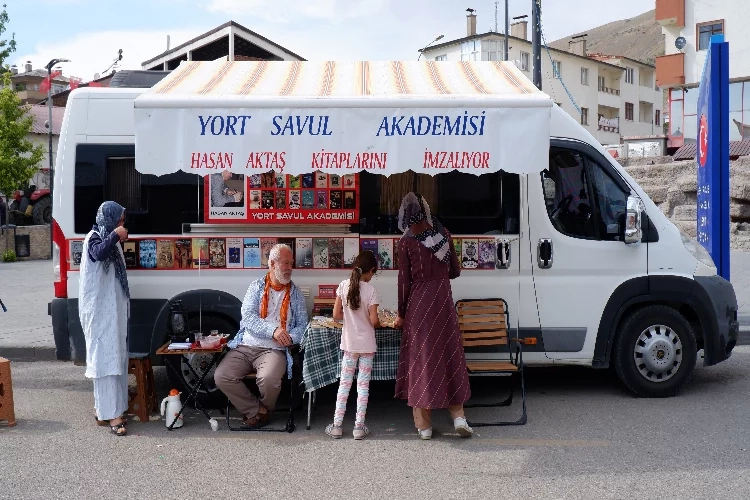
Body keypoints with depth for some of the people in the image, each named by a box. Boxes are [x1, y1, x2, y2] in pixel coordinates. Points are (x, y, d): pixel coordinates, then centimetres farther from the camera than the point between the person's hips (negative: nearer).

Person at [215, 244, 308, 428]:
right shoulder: (256, 287, 8)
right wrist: (273, 330, -20)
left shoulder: (295, 293, 11)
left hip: (273, 350, -1)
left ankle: (264, 409, 2)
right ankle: (257, 410, -4)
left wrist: (290, 338, -15)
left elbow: (302, 325, 8)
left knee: (268, 379, -32)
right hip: (245, 346, 2)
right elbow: (248, 317, -6)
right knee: (221, 376, -21)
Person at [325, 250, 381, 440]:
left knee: (344, 383, 9)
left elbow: (336, 314, -2)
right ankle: (359, 426, 8)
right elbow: (373, 320, -15)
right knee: (363, 384, 5)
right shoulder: (371, 290, -13)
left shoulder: (344, 285, -5)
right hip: (367, 344, -2)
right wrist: (378, 324, 8)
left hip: (349, 342, 2)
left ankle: (337, 425, 10)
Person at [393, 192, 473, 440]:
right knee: (450, 355, 13)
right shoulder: (443, 234, 2)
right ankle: (458, 416, 10)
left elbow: (404, 281, -6)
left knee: (421, 357, 4)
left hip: (419, 303, -3)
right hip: (443, 300, 3)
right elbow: (455, 271, 8)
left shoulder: (406, 242, -8)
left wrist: (401, 313, 4)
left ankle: (424, 424, 9)